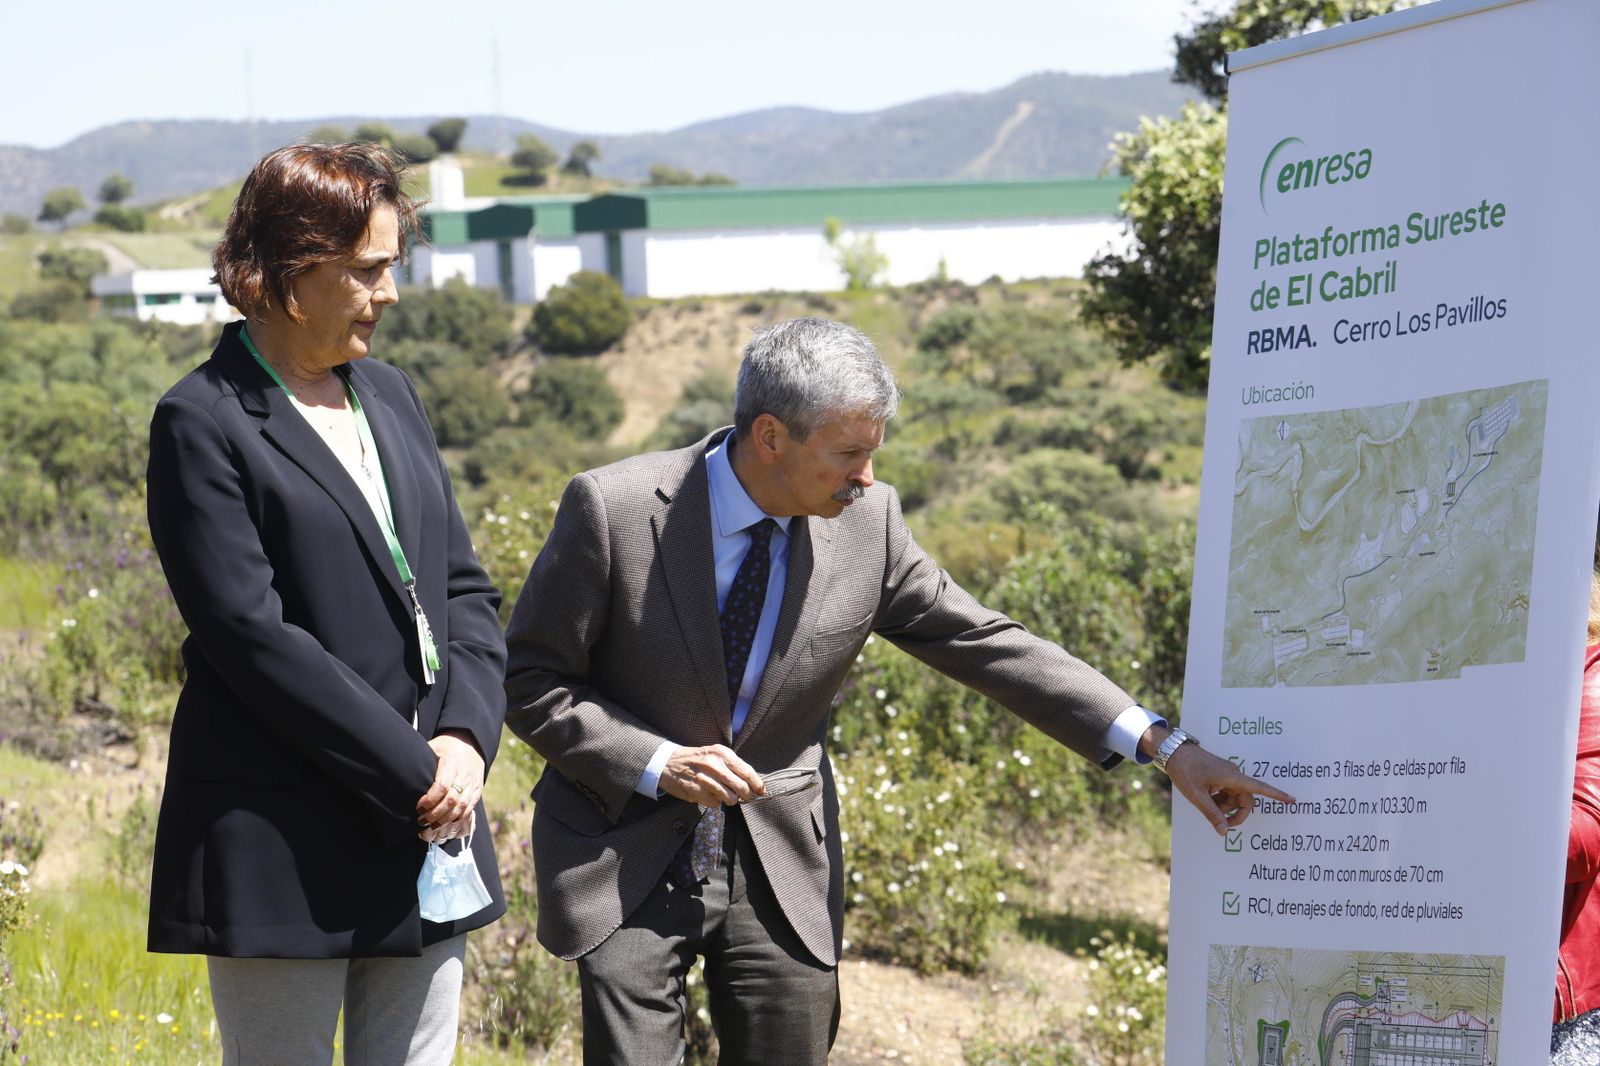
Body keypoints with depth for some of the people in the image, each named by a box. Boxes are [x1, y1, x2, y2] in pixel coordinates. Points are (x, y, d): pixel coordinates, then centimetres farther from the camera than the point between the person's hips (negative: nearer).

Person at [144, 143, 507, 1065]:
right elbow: (252, 635, -15)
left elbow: (466, 589, 14)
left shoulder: (391, 396, 15)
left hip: (427, 829, 7)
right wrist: (411, 771, -15)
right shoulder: (204, 422, -8)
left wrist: (467, 736, -4)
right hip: (283, 849, -7)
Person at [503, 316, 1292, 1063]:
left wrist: (1163, 746, -6)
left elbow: (989, 646, -1)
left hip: (780, 869, 3)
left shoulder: (866, 524, -5)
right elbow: (527, 680, -7)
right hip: (628, 864, -3)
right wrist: (656, 765, -20)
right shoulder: (612, 511, -14)